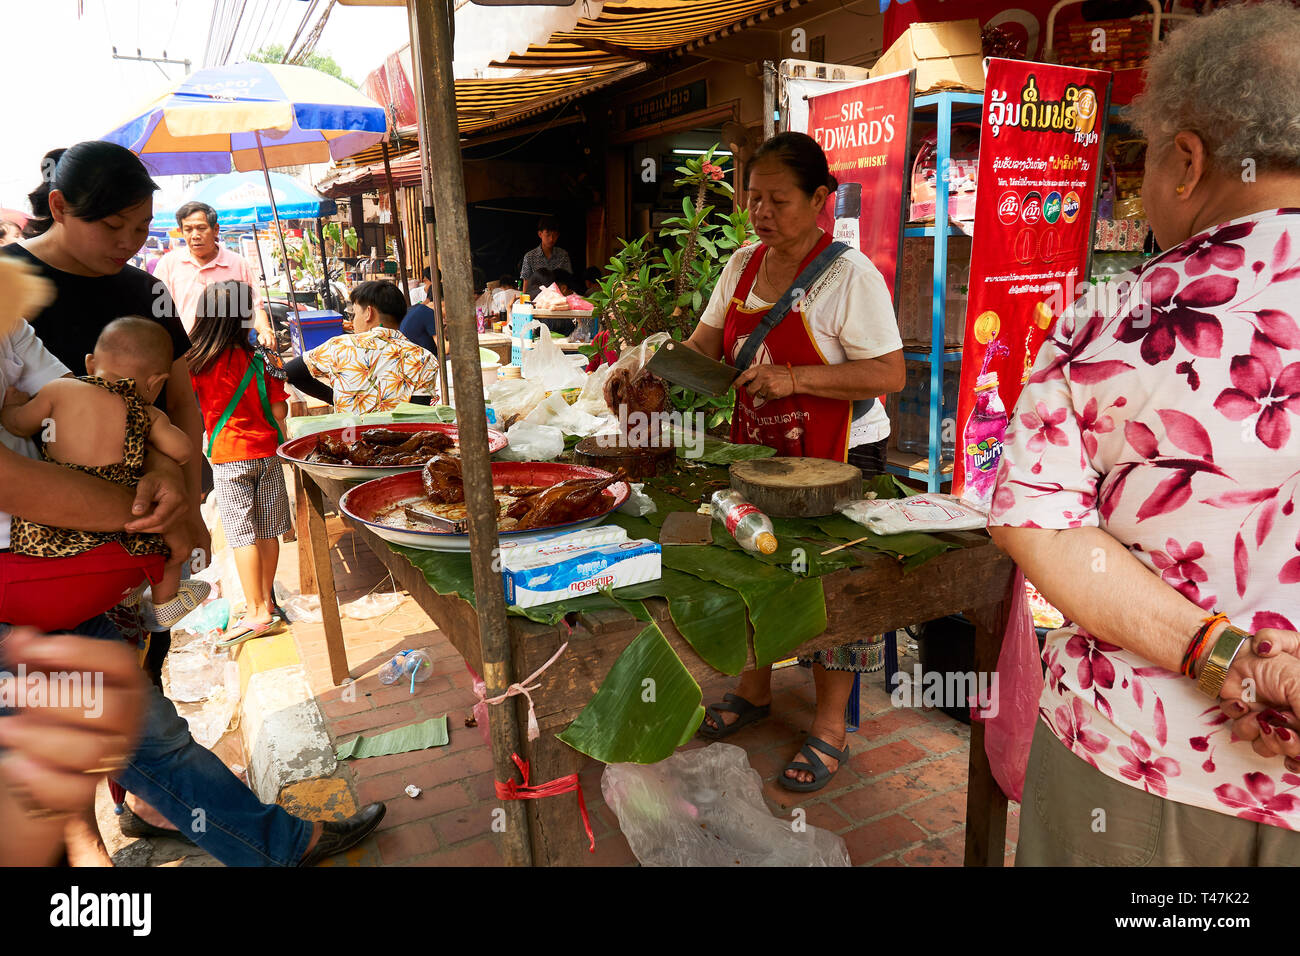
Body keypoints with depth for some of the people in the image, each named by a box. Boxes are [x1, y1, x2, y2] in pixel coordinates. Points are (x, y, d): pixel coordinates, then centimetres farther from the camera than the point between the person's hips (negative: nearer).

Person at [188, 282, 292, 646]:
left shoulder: (196, 363, -10)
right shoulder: (258, 359, -6)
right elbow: (279, 411, -4)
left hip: (228, 457, -2)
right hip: (266, 451, 2)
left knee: (242, 534, 2)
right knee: (267, 531, 10)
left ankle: (256, 612, 4)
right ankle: (266, 601, 22)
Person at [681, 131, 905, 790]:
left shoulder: (850, 275, -14)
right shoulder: (742, 265, 7)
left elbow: (888, 374, -18)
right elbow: (705, 345, 13)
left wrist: (795, 377, -27)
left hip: (823, 461, -6)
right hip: (751, 449, 7)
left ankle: (829, 728, 22)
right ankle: (754, 691, 39)